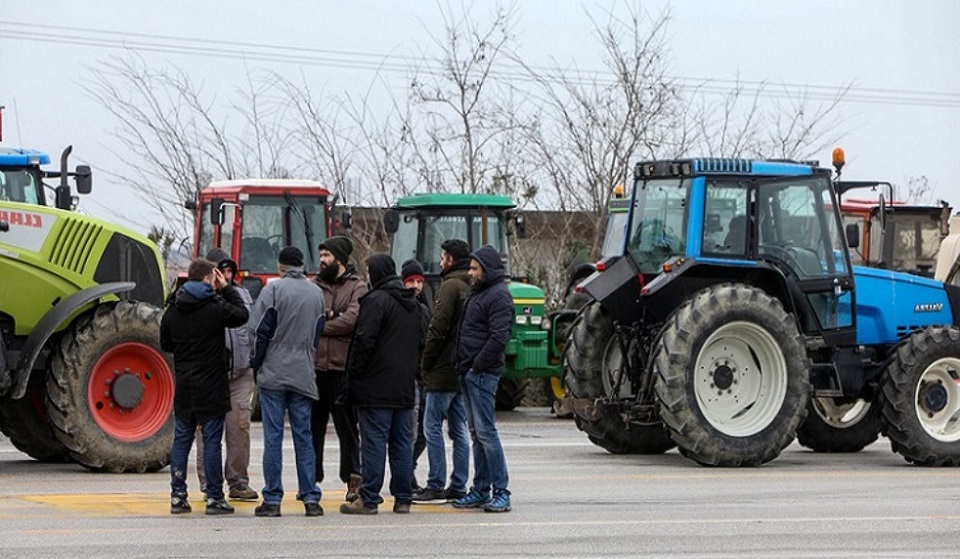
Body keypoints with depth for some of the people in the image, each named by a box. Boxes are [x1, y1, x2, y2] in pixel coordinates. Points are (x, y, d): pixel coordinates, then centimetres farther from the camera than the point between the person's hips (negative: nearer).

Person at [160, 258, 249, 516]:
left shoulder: (172, 311, 3)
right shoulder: (216, 308, -12)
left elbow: (165, 344, 14)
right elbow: (243, 315, 4)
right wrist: (226, 289, 8)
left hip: (183, 387, 5)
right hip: (211, 387, -5)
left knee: (181, 439, 10)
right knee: (212, 441, 0)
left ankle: (177, 495, 9)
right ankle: (214, 497, 1)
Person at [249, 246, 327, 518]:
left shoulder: (274, 288, -6)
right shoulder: (317, 293, 9)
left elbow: (262, 330, -8)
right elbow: (319, 334, 12)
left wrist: (257, 363, 4)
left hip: (273, 373, -4)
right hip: (303, 376, 4)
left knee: (273, 437, -1)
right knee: (303, 436, 7)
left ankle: (272, 499, -2)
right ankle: (310, 498, 4)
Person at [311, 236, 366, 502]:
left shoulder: (357, 287, 2)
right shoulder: (315, 285, 15)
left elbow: (352, 319, -12)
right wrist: (327, 316, -11)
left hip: (342, 367, -4)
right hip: (314, 365, 4)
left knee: (346, 424, -1)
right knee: (313, 425, 7)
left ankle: (353, 477, 4)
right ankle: (311, 479, 13)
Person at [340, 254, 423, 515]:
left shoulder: (376, 300, -12)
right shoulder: (412, 304, 16)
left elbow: (365, 340, -17)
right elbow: (420, 343, 20)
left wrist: (353, 373, -8)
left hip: (376, 386, -8)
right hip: (404, 386, 8)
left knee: (374, 441, -7)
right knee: (402, 442, 9)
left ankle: (369, 499, -6)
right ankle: (403, 499, 10)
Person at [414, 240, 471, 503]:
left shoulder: (450, 286, -13)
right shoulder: (471, 288, 13)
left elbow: (438, 329, -18)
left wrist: (425, 363, -8)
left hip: (443, 372, -9)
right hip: (463, 372, 9)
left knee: (432, 427, -4)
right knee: (459, 429, 10)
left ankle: (435, 486, -5)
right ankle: (458, 486, 12)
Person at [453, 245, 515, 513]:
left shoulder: (499, 295, -11)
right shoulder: (478, 293, 20)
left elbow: (499, 337, -20)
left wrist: (477, 365, -18)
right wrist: (463, 365, 13)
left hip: (483, 373, -10)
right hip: (469, 372, 10)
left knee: (485, 431, -11)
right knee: (476, 433, 11)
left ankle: (501, 492, -10)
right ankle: (480, 491, 15)